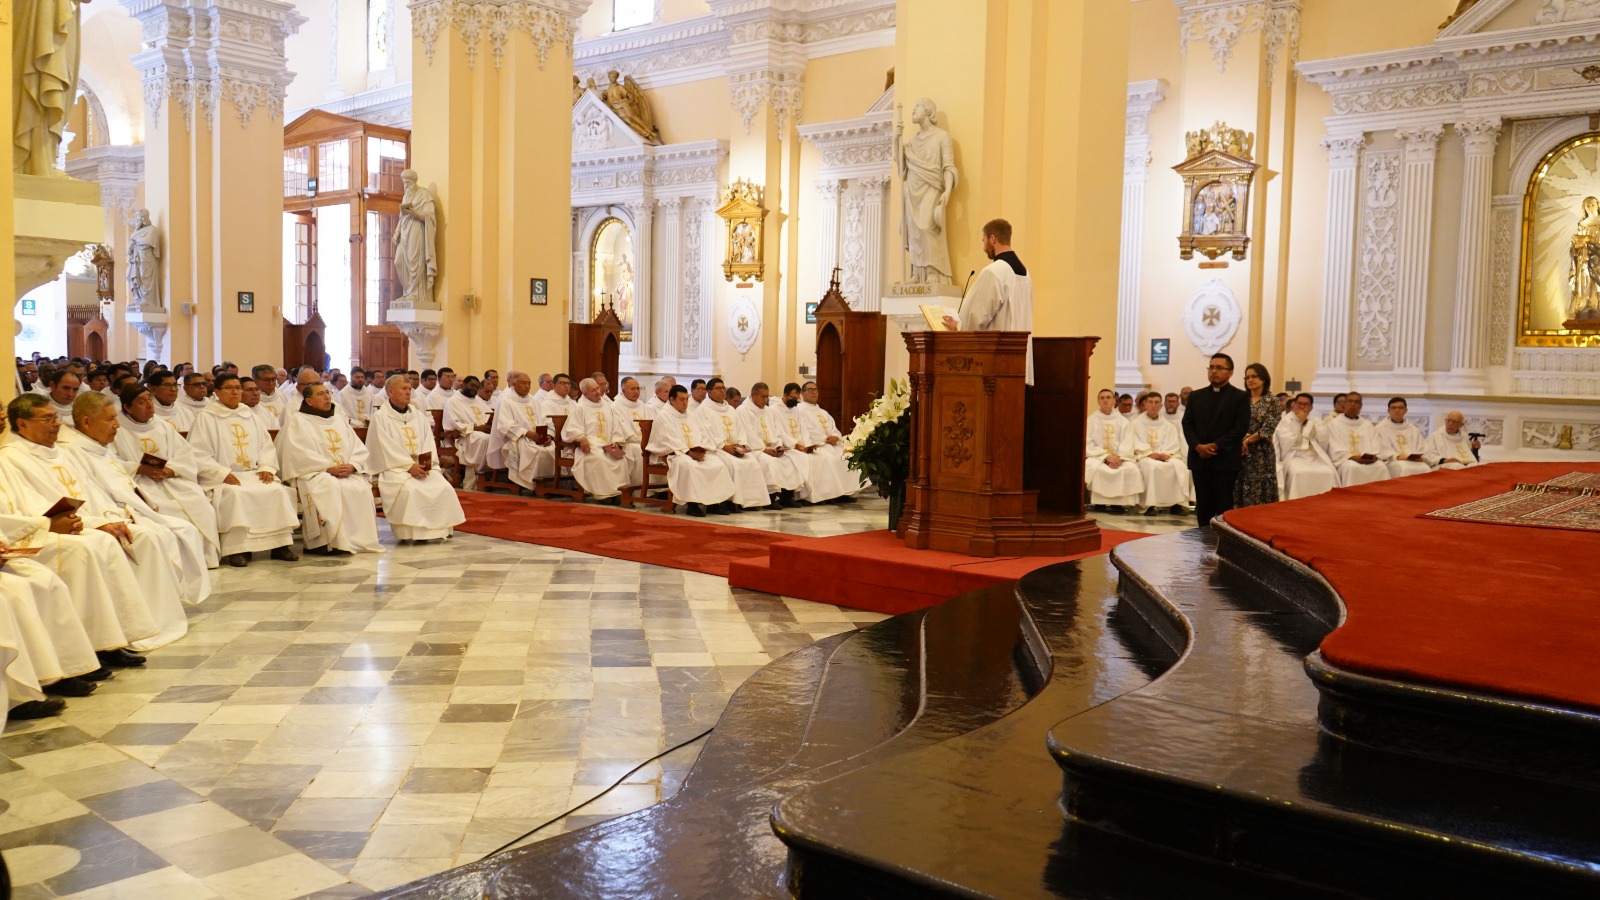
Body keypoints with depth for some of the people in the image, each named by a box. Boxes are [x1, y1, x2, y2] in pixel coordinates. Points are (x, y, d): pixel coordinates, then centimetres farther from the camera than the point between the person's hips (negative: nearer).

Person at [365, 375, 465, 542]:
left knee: (444, 488, -22)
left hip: (421, 466, 5)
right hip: (394, 467, -5)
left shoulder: (419, 416, 19)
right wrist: (409, 465, -17)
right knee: (409, 489, -35)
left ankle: (438, 529, -14)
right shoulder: (380, 417, 2)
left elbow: (429, 442, 12)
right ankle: (407, 533, -24)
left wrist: (427, 463, -9)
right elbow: (386, 448, -8)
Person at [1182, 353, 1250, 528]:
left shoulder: (1240, 397, 1)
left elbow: (1241, 427, -8)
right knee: (1203, 505, 6)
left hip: (1226, 460, -4)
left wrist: (1216, 446, -15)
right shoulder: (1196, 396, 13)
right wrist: (1197, 446, -11)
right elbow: (1187, 424, 7)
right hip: (1200, 459, 4)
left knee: (1224, 506, -2)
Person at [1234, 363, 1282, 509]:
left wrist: (1248, 440, -12)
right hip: (1240, 451, 4)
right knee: (1240, 491, 3)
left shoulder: (1271, 401, -1)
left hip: (1261, 453, -4)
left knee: (1260, 490, -2)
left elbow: (1269, 428, -9)